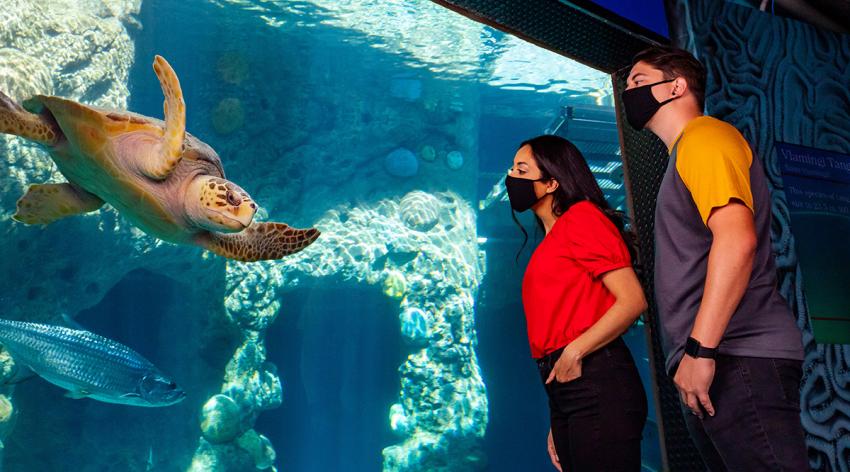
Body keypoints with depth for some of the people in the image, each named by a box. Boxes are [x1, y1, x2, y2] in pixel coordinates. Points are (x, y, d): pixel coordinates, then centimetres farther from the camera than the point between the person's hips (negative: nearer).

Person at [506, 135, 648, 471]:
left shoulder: (581, 216, -3)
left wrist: (575, 352, -16)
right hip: (564, 392, 8)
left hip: (595, 382, -8)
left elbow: (633, 300, -12)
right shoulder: (550, 242, 20)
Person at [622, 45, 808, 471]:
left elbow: (737, 239, -20)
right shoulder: (685, 151, 25)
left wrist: (700, 349, -22)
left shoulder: (704, 135, -4)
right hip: (714, 367, 10)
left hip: (740, 361, -10)